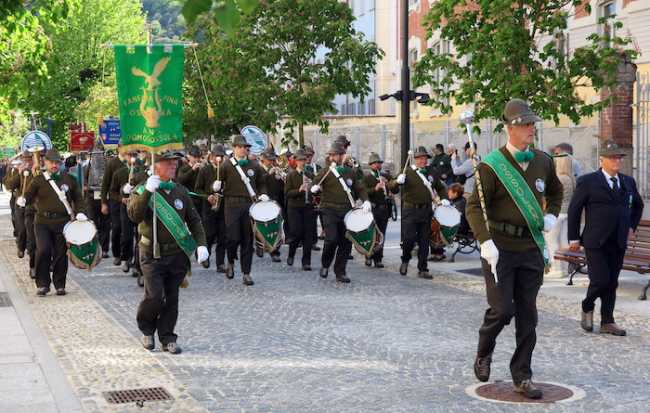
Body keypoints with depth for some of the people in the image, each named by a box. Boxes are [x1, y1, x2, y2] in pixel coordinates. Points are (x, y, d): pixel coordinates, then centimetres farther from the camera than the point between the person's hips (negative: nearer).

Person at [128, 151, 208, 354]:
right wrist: (147, 192, -30)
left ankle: (167, 338, 17)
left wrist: (201, 244, -2)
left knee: (171, 298, 5)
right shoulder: (142, 191, -3)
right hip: (152, 254, -4)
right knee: (155, 295, -12)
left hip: (177, 254, 4)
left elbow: (194, 220, 12)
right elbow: (134, 216, -20)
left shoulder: (180, 191, 9)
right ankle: (146, 329, 14)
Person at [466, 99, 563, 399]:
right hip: (500, 247, -5)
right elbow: (474, 207, -13)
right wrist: (486, 242, -23)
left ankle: (522, 377, 16)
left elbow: (555, 191, 27)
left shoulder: (543, 161, 7)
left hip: (531, 248, 5)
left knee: (527, 316, 6)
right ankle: (483, 353, 22)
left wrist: (551, 216, 10)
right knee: (502, 309, -8)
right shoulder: (491, 165, -10)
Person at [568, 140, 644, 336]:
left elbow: (638, 205, 28)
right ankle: (587, 307, 18)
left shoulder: (628, 182, 11)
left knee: (612, 283, 7)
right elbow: (574, 209, -2)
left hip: (618, 243, 5)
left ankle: (607, 322, 15)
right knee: (600, 280, -10)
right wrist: (574, 237, -4)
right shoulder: (588, 181, -5)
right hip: (596, 243, -5)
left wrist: (632, 227, 18)